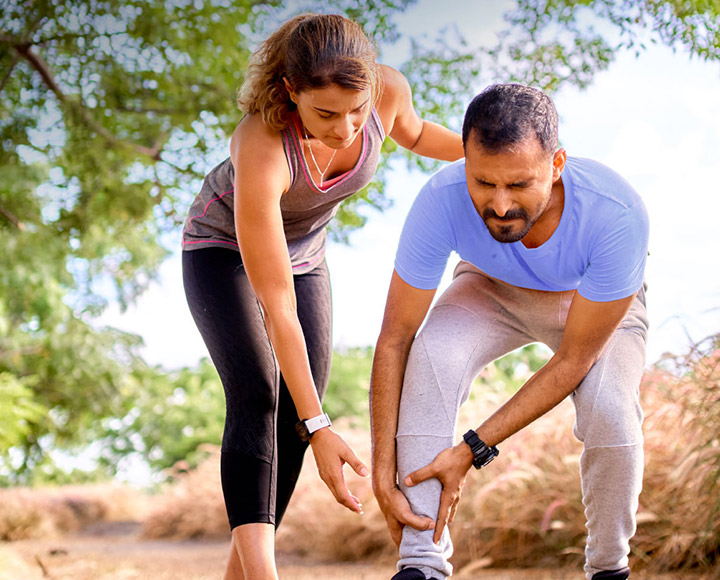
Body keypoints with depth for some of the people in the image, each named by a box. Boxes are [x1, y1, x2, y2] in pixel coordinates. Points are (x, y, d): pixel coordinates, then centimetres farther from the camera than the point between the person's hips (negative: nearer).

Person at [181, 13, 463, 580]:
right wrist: (319, 428, -42)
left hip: (304, 254, 5)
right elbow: (277, 309, -40)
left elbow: (414, 132, 2)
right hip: (223, 250, -5)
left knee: (299, 418, -2)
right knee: (256, 394, -26)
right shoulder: (261, 150, -42)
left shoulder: (388, 90, -28)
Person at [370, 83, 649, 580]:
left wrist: (473, 450, -33)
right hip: (494, 289, 2)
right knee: (432, 356, -30)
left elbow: (574, 359, -30)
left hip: (596, 301, -1)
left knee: (609, 411, -29)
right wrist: (383, 469, -31)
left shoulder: (617, 215, -40)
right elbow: (395, 338, -27)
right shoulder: (441, 200, -37)